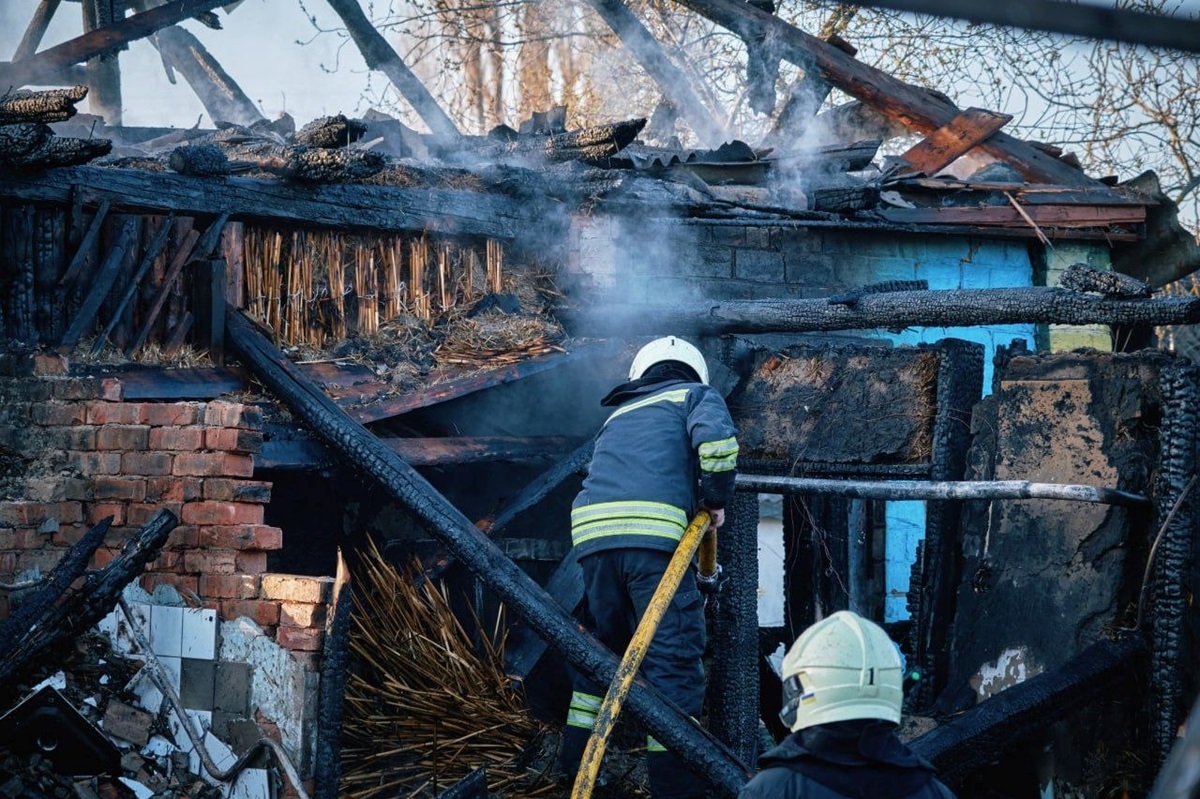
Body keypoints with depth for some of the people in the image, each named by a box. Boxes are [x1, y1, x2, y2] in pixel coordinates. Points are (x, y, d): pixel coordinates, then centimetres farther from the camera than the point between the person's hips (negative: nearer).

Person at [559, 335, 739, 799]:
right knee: (673, 659, -4)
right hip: (654, 531, -6)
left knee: (602, 649, 21)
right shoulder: (695, 396, 18)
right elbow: (716, 439, -3)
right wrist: (716, 499, 10)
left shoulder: (619, 415, 35)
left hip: (591, 530, 6)